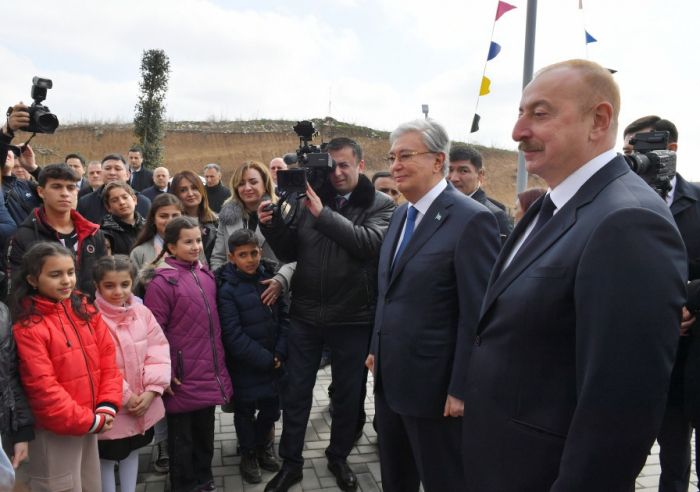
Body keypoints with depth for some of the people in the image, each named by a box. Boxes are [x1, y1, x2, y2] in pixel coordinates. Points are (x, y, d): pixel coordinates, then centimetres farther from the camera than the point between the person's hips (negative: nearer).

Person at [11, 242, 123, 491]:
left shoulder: (87, 311, 2)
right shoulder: (28, 328, -16)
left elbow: (108, 361, 3)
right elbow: (42, 387, -19)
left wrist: (107, 406, -9)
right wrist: (89, 421, -15)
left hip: (91, 426, 6)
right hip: (55, 431, -6)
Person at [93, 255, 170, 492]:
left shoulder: (142, 312, -2)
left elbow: (158, 351, -1)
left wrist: (152, 390, -12)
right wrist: (124, 397, -17)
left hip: (142, 404, 5)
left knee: (132, 451, 23)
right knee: (107, 458, 12)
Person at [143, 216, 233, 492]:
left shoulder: (205, 275, 5)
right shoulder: (162, 282, -15)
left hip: (209, 373, 6)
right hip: (183, 378, -6)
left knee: (205, 432, 21)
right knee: (182, 437, 12)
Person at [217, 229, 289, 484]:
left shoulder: (271, 277, -2)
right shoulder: (227, 289, -16)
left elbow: (284, 317, 0)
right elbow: (233, 335, -20)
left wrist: (280, 353, -9)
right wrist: (265, 359, -17)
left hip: (273, 362, 4)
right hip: (244, 366, -4)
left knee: (271, 408, 17)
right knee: (245, 411, 15)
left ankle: (262, 447, 43)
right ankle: (248, 453, 39)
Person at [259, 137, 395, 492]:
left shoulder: (381, 205, -4)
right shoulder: (312, 200, 4)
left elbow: (370, 243, -22)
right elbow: (290, 253, 4)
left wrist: (324, 214, -25)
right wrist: (272, 226, -14)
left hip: (352, 319, -2)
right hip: (305, 315, 2)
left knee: (348, 394, 15)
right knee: (296, 392, 12)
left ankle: (338, 457, 39)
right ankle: (291, 463, 31)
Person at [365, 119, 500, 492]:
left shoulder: (471, 220, -18)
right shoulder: (401, 214, 9)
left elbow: (477, 315, -20)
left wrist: (462, 389, -18)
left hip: (434, 387, -8)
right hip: (389, 377, 8)